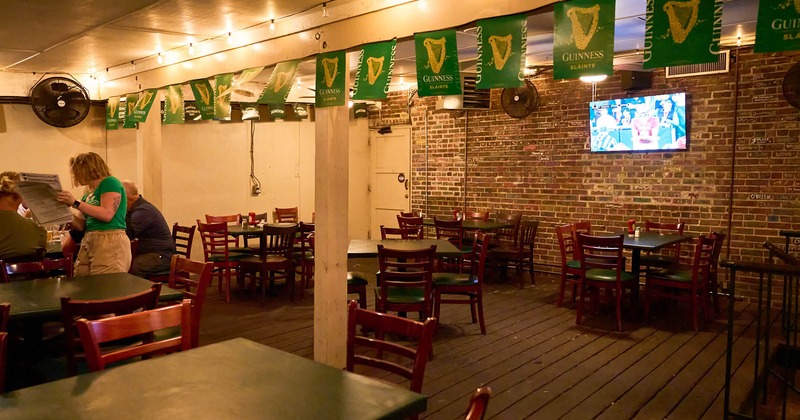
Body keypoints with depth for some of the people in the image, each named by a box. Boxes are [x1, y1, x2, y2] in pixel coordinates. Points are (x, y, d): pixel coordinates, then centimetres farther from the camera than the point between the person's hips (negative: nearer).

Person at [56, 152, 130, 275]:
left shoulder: (110, 182, -2)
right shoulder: (88, 194, 22)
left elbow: (107, 214, -14)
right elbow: (80, 224, 21)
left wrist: (75, 203, -12)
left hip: (110, 243, -8)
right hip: (88, 243, 8)